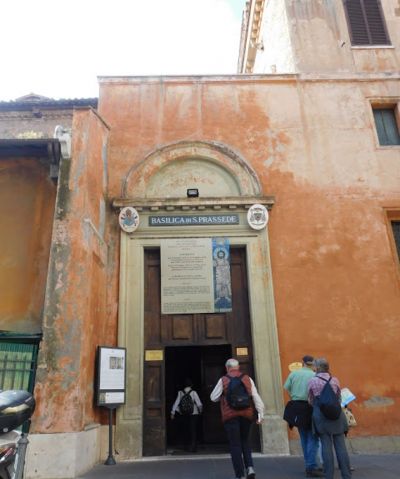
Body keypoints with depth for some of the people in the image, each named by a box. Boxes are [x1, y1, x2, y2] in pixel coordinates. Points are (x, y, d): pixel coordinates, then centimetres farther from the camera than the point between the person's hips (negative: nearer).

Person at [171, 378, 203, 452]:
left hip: (184, 415, 3)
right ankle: (193, 447, -3)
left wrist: (172, 413, 1)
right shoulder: (193, 393, -11)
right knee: (193, 430, 2)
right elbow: (199, 404, -10)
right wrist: (200, 411, 9)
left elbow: (176, 403, -5)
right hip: (194, 414, -3)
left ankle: (187, 446, 24)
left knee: (185, 430, 15)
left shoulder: (180, 393, -5)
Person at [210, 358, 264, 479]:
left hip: (230, 415, -3)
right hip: (246, 414, 3)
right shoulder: (248, 379, 4)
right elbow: (256, 397, 0)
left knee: (235, 445, 6)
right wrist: (260, 414, 3)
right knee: (245, 442, 21)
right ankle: (250, 467, 4)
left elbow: (213, 398, 2)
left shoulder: (223, 380, -2)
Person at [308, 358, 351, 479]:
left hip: (320, 415, -1)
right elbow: (339, 398, 12)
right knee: (340, 444, 7)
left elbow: (311, 401, 5)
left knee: (326, 445, 4)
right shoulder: (334, 380, 2)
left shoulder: (312, 381, -3)